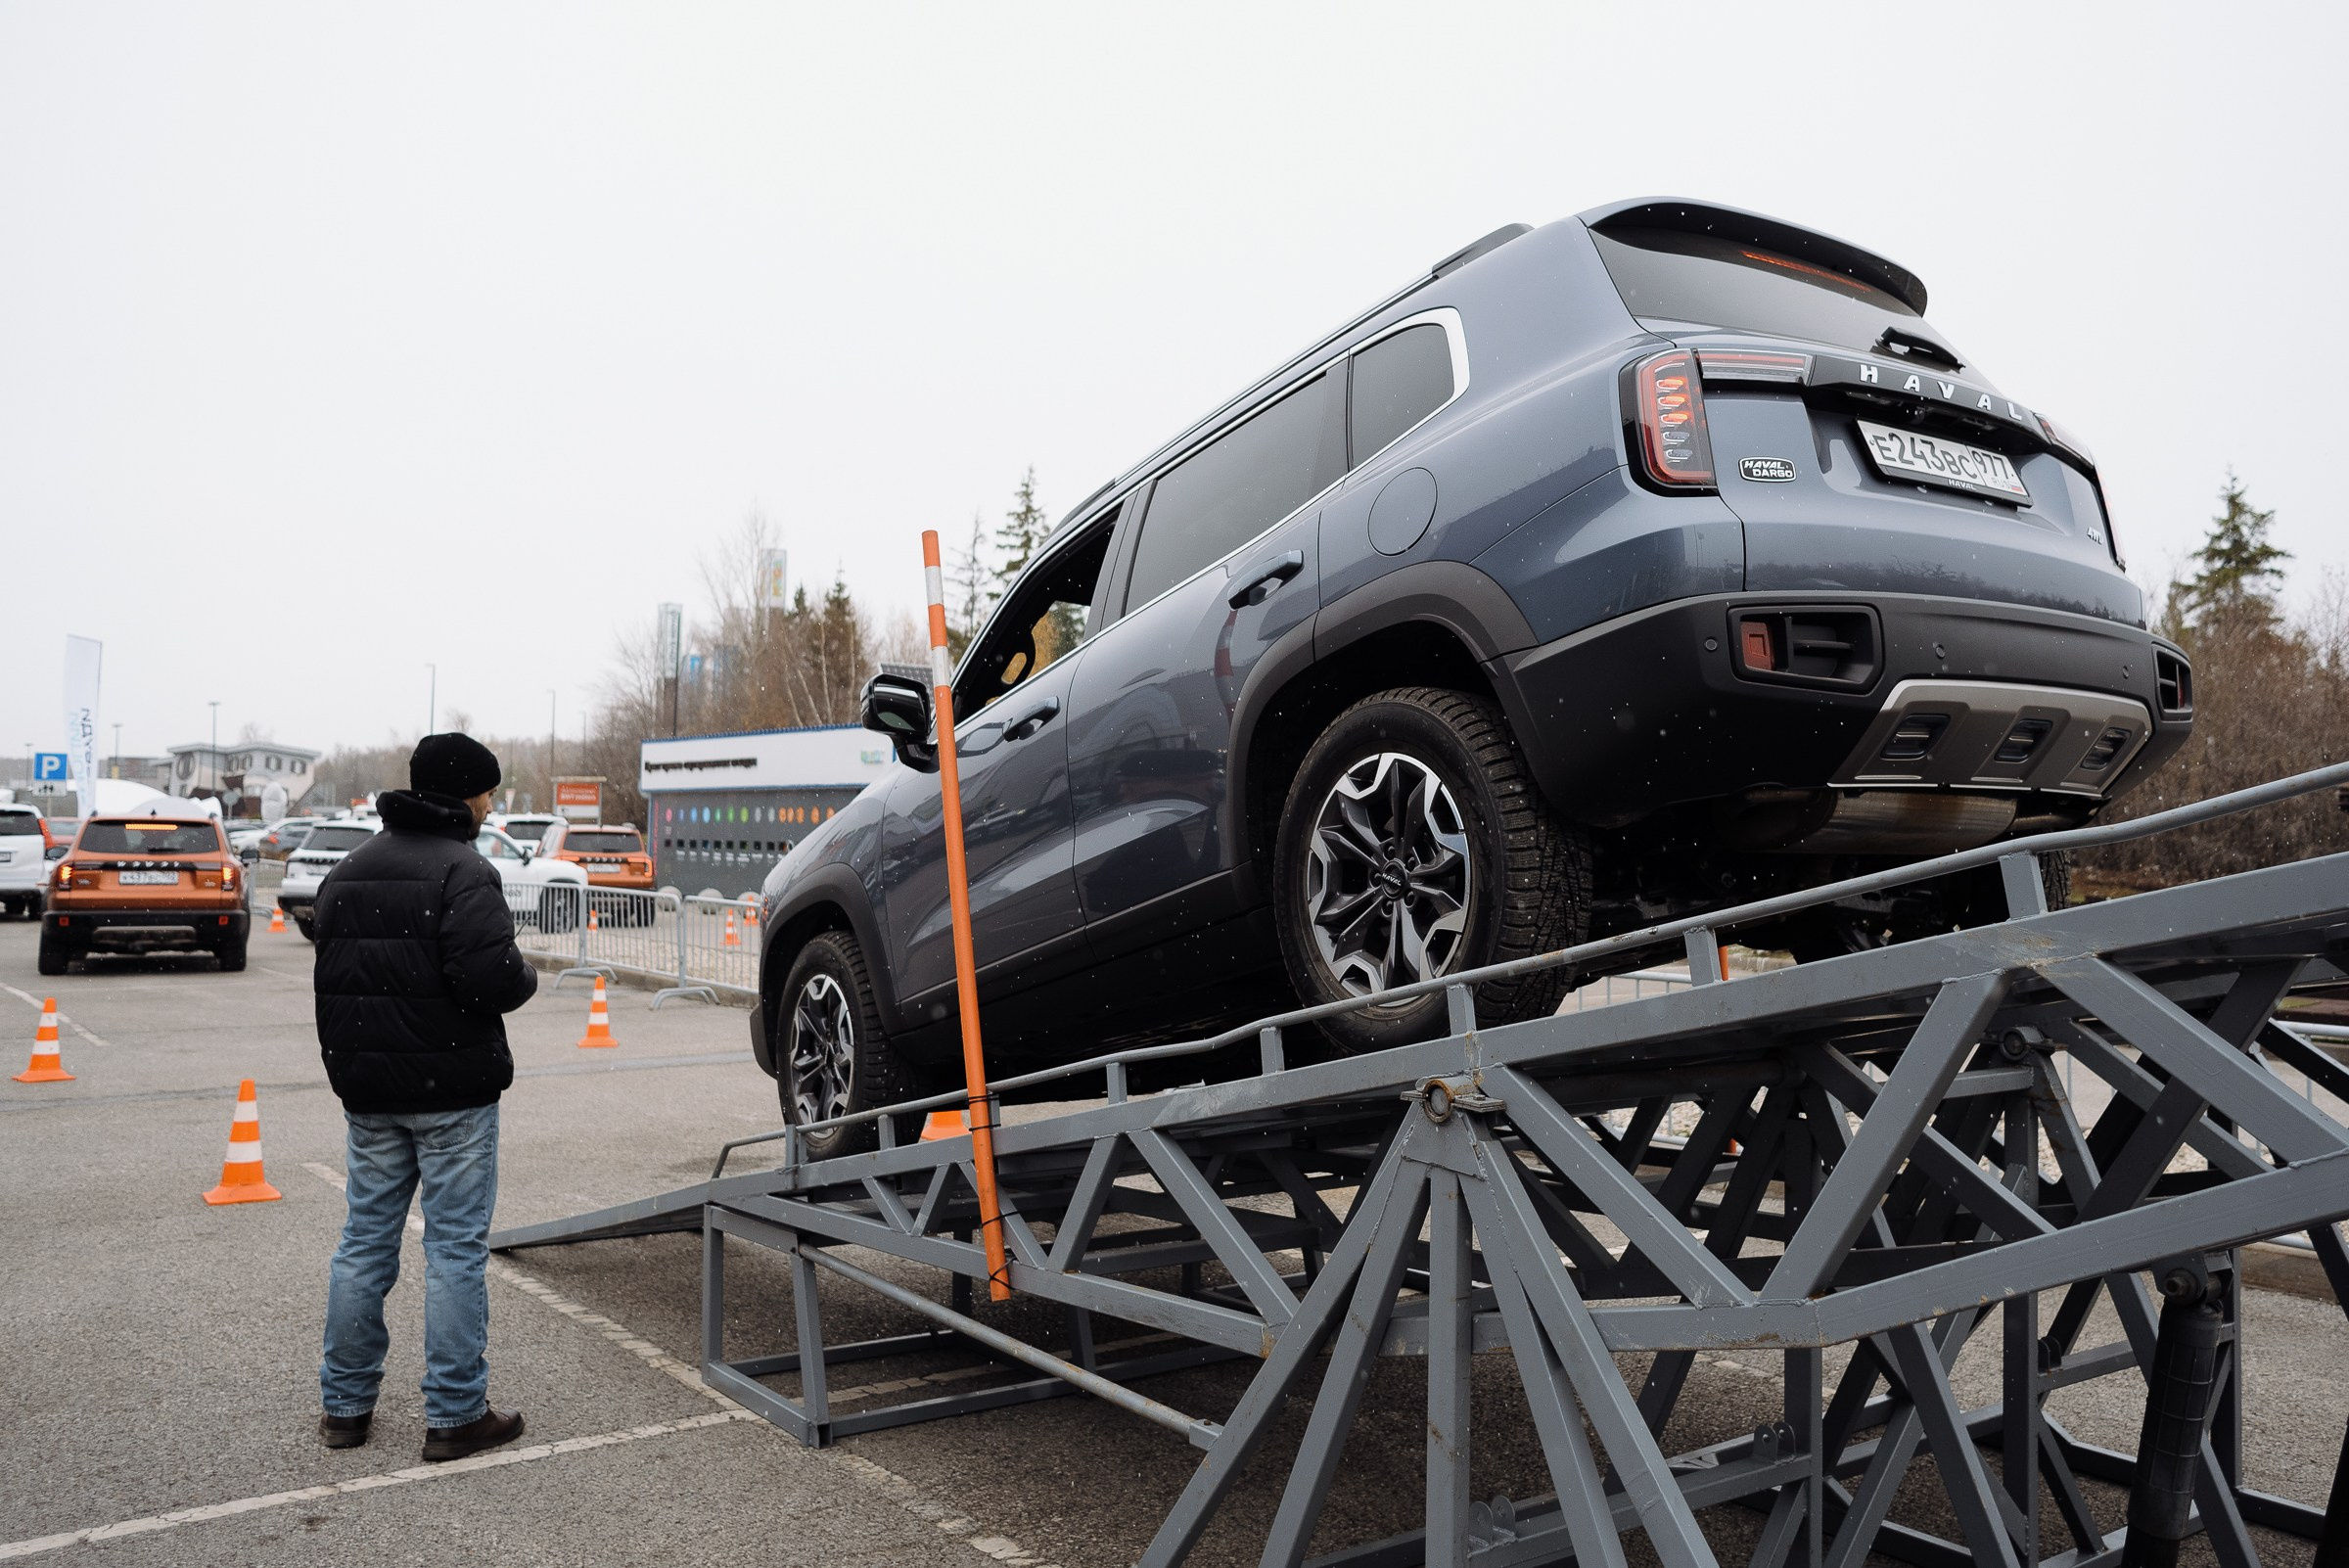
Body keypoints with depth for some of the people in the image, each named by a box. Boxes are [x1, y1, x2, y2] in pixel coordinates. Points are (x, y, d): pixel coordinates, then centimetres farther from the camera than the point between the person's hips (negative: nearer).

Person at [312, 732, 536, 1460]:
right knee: (456, 1248, 1)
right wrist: (527, 976, -5)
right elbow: (490, 978, -24)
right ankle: (454, 1415, 7)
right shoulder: (463, 870, -15)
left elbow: (331, 976, 14)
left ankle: (344, 1405, 24)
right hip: (452, 1092, -7)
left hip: (367, 1091, 7)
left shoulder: (346, 872, 12)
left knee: (365, 1241, 16)